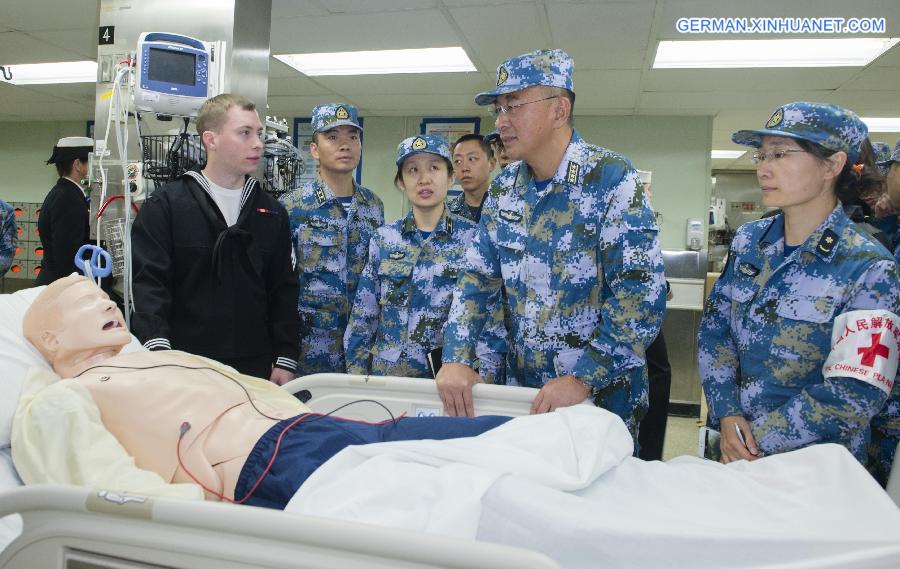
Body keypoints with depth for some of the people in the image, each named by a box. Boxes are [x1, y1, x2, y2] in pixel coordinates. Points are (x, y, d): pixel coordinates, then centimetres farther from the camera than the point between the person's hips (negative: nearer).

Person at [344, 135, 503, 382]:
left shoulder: (473, 239, -4)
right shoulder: (383, 239, 4)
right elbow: (363, 316, 7)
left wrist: (485, 376, -12)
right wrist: (356, 371, 4)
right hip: (386, 374, 2)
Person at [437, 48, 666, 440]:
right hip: (521, 390, 6)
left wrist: (582, 380, -26)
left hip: (602, 396, -5)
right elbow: (476, 279, 5)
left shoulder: (611, 179, -16)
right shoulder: (505, 187, 3)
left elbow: (640, 298, -21)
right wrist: (456, 358, -7)